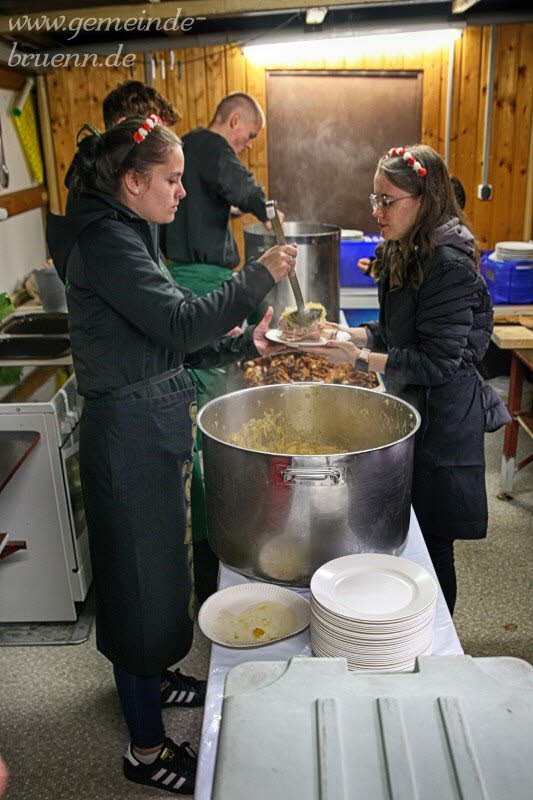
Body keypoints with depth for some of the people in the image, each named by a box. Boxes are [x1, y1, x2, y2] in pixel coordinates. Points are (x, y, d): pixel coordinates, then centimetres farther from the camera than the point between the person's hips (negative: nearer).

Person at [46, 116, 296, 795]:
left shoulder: (123, 236, 13)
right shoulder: (104, 242, -18)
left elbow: (166, 343, 13)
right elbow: (180, 322, -28)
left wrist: (244, 345, 4)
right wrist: (259, 276, -19)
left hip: (153, 428, 10)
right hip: (130, 434, -10)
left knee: (156, 564, 23)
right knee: (141, 575, 2)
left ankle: (148, 676, 47)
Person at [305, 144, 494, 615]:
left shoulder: (450, 265, -21)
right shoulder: (404, 253, 8)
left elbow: (439, 362, -23)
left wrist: (361, 359, -24)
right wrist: (346, 333, 2)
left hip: (440, 419, -9)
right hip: (411, 405, 9)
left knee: (431, 538, 6)